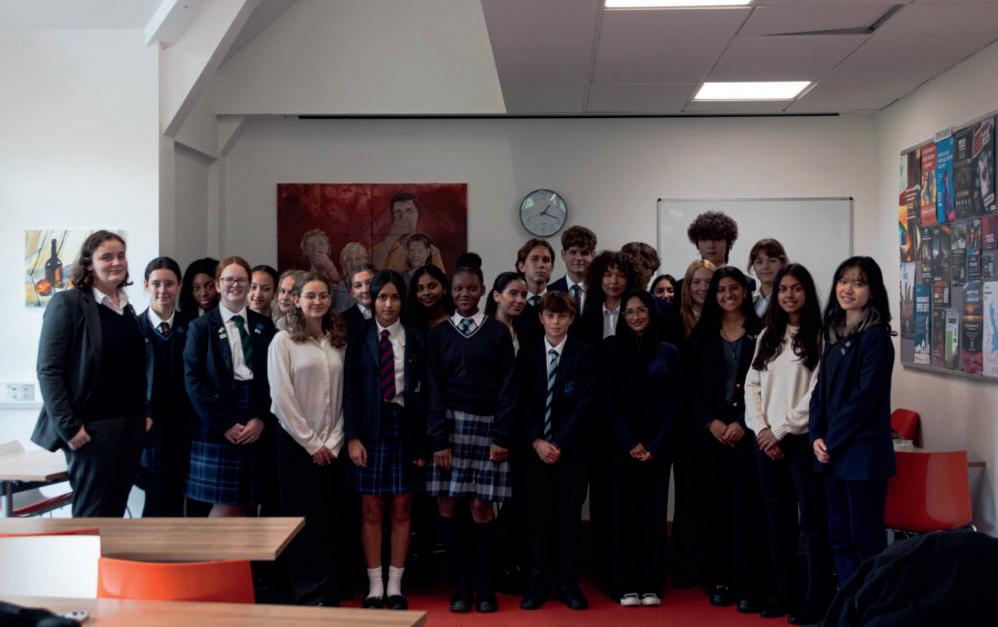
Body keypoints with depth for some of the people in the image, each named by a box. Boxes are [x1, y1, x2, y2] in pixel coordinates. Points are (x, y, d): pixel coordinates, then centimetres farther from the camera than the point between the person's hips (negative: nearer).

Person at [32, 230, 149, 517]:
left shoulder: (127, 308, 13)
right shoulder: (68, 303, -7)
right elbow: (49, 371, -11)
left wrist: (144, 413, 10)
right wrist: (68, 427, -16)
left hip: (130, 426, 6)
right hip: (91, 429, -6)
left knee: (114, 512, 9)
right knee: (92, 514, -2)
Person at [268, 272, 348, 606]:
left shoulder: (338, 341, 9)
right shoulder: (283, 340, -3)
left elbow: (343, 396, 7)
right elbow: (282, 398, -9)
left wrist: (333, 442, -3)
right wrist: (311, 443, -10)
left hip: (331, 447, 4)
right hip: (296, 444, -4)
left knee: (328, 521, 7)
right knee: (304, 521, 0)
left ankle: (328, 593, 14)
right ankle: (311, 595, 7)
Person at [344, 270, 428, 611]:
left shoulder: (415, 339, 5)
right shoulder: (359, 337, 2)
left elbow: (423, 394, 3)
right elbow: (349, 390, -1)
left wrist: (422, 443, -1)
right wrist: (352, 437, -10)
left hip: (405, 428, 1)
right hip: (370, 428, -1)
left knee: (402, 509, 5)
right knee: (371, 510, 3)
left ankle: (395, 586, 15)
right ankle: (375, 586, 12)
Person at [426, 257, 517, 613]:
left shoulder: (498, 333, 5)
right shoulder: (439, 334, 7)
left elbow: (507, 387, 1)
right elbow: (434, 389, 2)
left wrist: (502, 437, -7)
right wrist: (439, 440, -6)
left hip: (487, 426, -1)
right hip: (450, 424, 1)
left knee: (481, 507, -2)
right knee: (448, 506, -1)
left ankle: (485, 587, 9)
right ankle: (460, 586, 9)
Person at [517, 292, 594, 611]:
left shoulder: (583, 354, 0)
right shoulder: (527, 353, 7)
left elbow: (584, 404, -6)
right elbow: (523, 402, 3)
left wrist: (559, 443, -11)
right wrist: (537, 442, -8)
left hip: (571, 448, -1)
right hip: (535, 447, 2)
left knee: (569, 515, 2)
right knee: (538, 515, 2)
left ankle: (569, 583, 9)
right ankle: (538, 582, 10)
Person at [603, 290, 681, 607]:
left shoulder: (668, 352, 6)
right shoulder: (612, 348, 5)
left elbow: (673, 403, 4)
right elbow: (609, 400, 0)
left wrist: (655, 445, -7)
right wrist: (630, 443, -9)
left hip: (658, 445, 1)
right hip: (621, 444, -1)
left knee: (654, 512, 2)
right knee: (624, 513, 0)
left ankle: (652, 585, 8)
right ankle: (626, 586, 5)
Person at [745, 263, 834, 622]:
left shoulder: (819, 336, -4)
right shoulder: (767, 335, 14)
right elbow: (752, 384, 9)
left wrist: (782, 429, -12)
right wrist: (761, 429, -4)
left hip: (802, 439, -5)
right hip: (766, 441, 6)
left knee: (812, 521, -2)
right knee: (778, 521, 11)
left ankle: (816, 601, 5)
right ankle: (786, 594, 20)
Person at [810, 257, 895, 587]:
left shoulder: (875, 336, -10)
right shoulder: (835, 334, 14)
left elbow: (865, 397, -15)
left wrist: (831, 443, -11)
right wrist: (817, 438, 0)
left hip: (862, 453, -8)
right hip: (832, 453, 8)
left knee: (866, 540, 0)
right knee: (839, 536, 13)